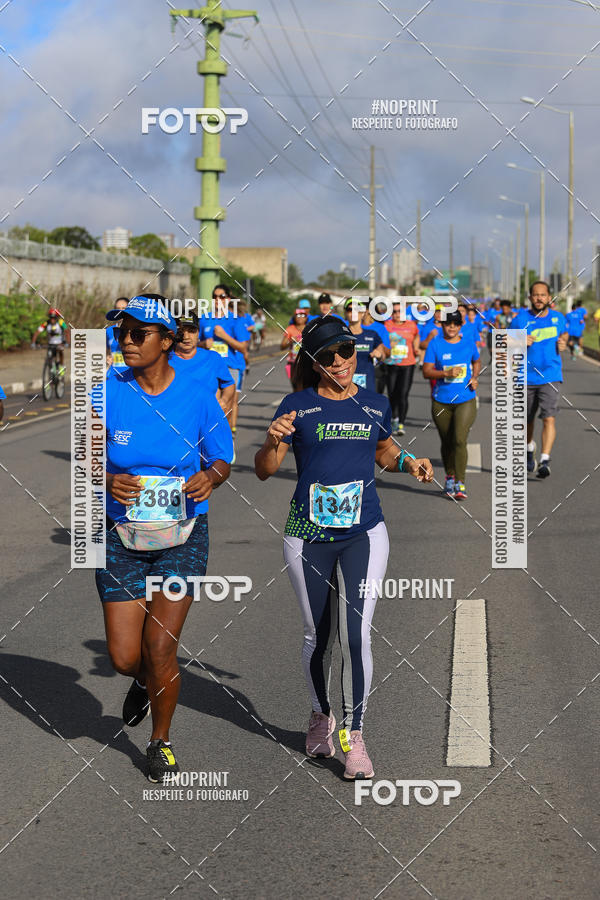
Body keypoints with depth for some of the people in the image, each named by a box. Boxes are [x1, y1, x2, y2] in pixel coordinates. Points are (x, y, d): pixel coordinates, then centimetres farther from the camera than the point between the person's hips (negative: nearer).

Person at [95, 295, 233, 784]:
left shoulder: (196, 395, -7)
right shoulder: (107, 393, -6)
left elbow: (222, 457, 3)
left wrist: (211, 476, -20)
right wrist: (108, 480, -22)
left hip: (183, 536, -1)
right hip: (122, 536, 1)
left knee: (160, 648, -6)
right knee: (124, 656, 0)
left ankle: (161, 742, 19)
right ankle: (144, 681, 39)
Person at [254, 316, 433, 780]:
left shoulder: (376, 405, 7)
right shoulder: (299, 406, -2)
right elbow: (264, 471, -4)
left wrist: (409, 462, 7)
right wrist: (273, 441, -24)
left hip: (363, 534, 1)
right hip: (309, 536, -1)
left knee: (356, 634, -11)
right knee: (318, 636, 10)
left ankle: (354, 735, -2)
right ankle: (321, 715, 34)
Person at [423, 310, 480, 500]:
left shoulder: (468, 342, 5)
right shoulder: (435, 344, -1)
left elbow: (476, 361, 23)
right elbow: (426, 371, -6)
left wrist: (474, 377, 4)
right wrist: (446, 373, -21)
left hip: (465, 400, 0)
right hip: (441, 402, 0)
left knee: (460, 440, -14)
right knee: (447, 442, 11)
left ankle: (460, 484, -12)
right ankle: (449, 476, 33)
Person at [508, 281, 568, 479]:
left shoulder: (558, 318, 3)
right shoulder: (520, 319, -4)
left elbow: (564, 333, 24)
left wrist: (563, 343, 2)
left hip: (550, 377, -1)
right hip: (526, 377, 1)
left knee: (549, 418, -16)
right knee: (527, 419, 15)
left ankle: (545, 461, -20)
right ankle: (530, 448, 44)